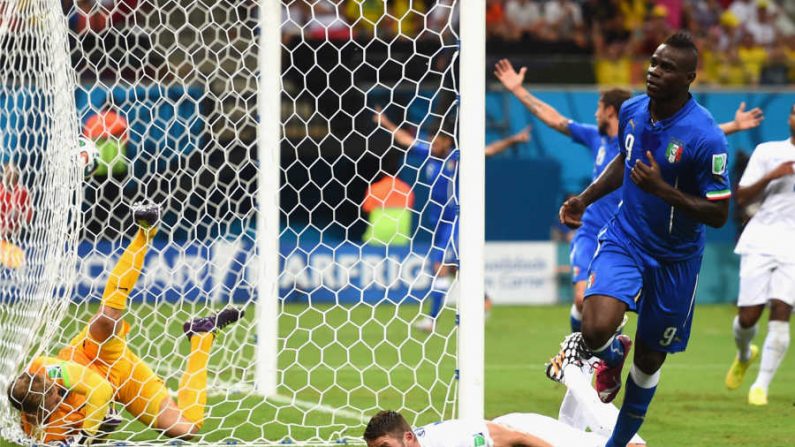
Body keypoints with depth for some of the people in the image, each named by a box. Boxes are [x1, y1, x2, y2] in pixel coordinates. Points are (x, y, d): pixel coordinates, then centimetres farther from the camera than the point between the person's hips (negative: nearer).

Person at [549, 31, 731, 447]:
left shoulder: (705, 138, -22)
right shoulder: (631, 110, -4)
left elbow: (718, 214, -19)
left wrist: (662, 190, -30)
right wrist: (585, 199, 8)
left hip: (674, 258, -3)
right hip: (624, 239, 3)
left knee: (649, 360, 9)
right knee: (595, 329, -22)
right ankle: (612, 355, 16)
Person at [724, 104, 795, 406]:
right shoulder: (768, 152, 8)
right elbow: (742, 198, 3)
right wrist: (770, 177, -12)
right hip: (761, 240, 0)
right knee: (748, 315, -2)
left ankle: (762, 386, -9)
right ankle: (744, 355, 33)